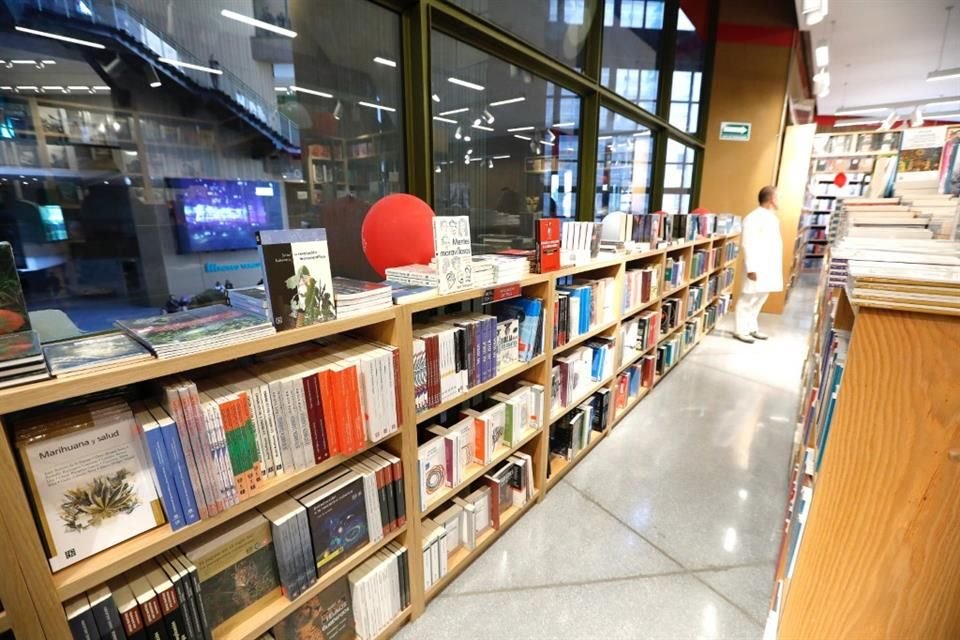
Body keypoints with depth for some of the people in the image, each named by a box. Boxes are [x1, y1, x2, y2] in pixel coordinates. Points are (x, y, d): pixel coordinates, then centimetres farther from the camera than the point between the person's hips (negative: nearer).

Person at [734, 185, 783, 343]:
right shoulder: (754, 217, -13)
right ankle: (741, 330, 5)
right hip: (758, 268, -9)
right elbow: (748, 244, -19)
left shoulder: (772, 218, 16)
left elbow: (773, 243, 19)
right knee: (748, 300, -2)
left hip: (769, 267, 9)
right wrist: (751, 268, -23)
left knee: (760, 299, 15)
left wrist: (776, 268, 17)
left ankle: (752, 328, 25)